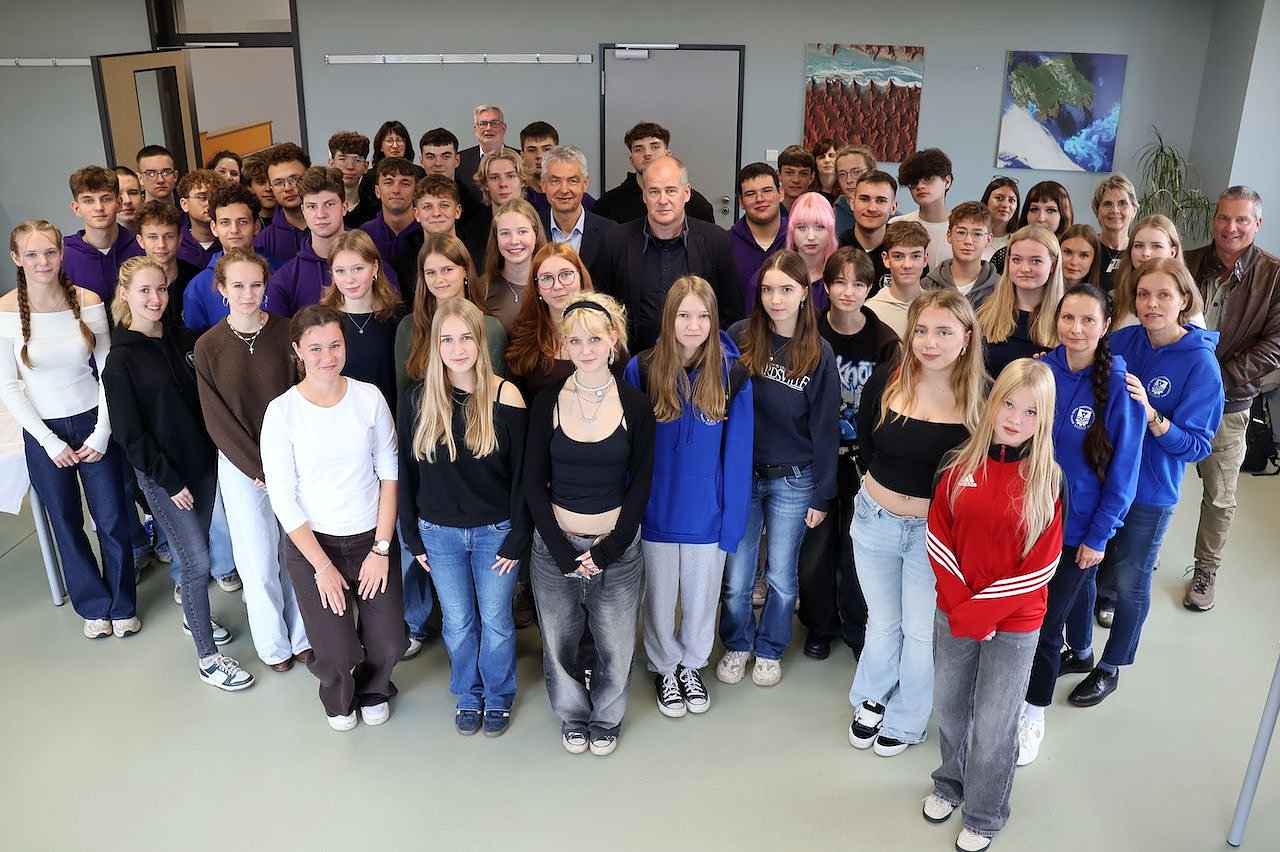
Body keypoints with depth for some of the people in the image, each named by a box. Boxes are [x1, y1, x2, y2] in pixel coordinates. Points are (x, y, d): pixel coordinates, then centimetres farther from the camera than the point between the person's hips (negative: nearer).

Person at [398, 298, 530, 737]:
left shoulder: (505, 396, -14)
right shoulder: (417, 401, -7)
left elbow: (521, 475, -9)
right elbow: (406, 475, 1)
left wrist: (517, 539, -9)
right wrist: (413, 538, 2)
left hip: (495, 532, -2)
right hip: (439, 534, 2)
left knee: (495, 621, 13)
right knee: (458, 623, 16)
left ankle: (499, 696, 37)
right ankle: (469, 695, 40)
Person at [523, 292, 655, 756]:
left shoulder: (635, 404, -5)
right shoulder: (547, 404, -4)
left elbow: (641, 484, -2)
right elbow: (533, 483, -2)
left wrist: (608, 547, -9)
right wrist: (561, 549, -10)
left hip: (617, 545, 0)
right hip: (555, 544, 1)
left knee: (616, 646, 11)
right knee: (559, 643, 14)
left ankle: (606, 718, 40)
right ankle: (572, 715, 42)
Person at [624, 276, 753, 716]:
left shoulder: (732, 373, -9)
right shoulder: (641, 369, -11)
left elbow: (738, 450, -6)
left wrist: (733, 517, -7)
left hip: (706, 512, 1)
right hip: (656, 511, 0)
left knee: (701, 596, 18)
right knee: (660, 597, 17)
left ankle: (693, 665, 44)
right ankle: (665, 669, 41)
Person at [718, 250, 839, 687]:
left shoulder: (818, 353, -6)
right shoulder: (739, 338, -7)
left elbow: (824, 428, -3)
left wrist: (821, 495, -3)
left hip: (793, 481, 0)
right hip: (740, 475, 0)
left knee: (781, 577, 13)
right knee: (736, 577, 9)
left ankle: (770, 650, 36)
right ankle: (737, 644, 34)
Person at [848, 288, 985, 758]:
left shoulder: (983, 397, -17)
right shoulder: (884, 382, -10)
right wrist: (888, 484, 7)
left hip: (936, 531, -2)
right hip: (874, 520, 2)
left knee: (921, 632, 15)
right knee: (883, 622, 21)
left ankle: (904, 721, 39)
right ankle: (871, 698, 46)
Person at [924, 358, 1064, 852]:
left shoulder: (1047, 480, -13)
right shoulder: (961, 466, -5)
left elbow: (1040, 566, -13)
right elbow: (938, 538, -4)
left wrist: (979, 612, -15)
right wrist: (960, 604, -12)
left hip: (1013, 624, -3)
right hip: (953, 613, 3)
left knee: (993, 724, 10)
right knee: (949, 705, 19)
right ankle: (951, 783, 46)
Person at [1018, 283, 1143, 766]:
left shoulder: (1119, 388, -13)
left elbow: (1123, 469, -8)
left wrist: (1099, 536, -8)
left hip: (1075, 531, -2)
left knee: (1046, 626, 9)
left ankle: (1034, 714, 31)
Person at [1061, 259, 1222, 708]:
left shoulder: (1200, 364, -17)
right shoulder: (1122, 341, -7)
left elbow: (1196, 445, -17)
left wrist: (1151, 416, -34)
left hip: (1149, 494, -3)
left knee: (1130, 581, 13)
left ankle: (1110, 668, 35)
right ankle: (1077, 649, 38)